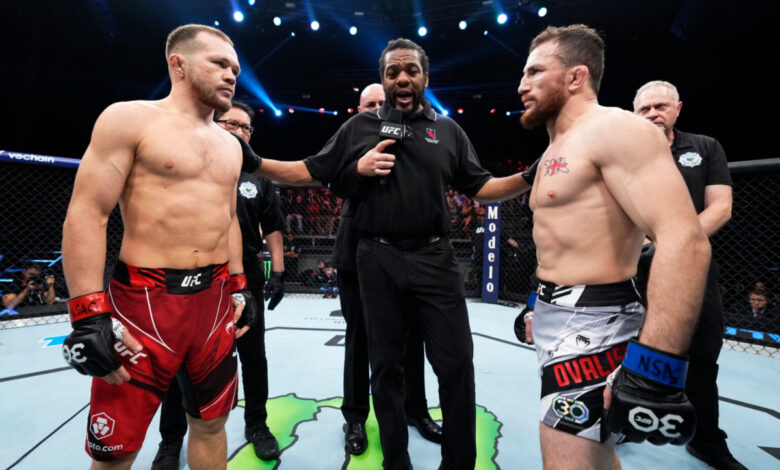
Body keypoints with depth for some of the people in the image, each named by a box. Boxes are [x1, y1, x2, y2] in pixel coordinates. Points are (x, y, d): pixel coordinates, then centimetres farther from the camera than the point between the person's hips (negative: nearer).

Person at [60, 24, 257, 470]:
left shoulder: (230, 144, 14)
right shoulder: (129, 119, -4)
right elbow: (87, 214, -9)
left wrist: (239, 285, 14)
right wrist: (89, 313, -14)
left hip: (215, 299, 6)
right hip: (143, 300, -5)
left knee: (211, 424, 16)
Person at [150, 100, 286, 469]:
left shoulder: (257, 177, 7)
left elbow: (272, 228, 7)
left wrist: (278, 271, 0)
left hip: (245, 279, 2)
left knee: (253, 357, 12)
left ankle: (256, 425, 32)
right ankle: (171, 439, 32)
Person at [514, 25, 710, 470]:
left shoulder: (614, 129, -14)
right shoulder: (556, 151, 16)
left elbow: (685, 241, -24)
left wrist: (654, 370, -30)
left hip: (591, 323, -10)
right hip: (560, 316, 10)